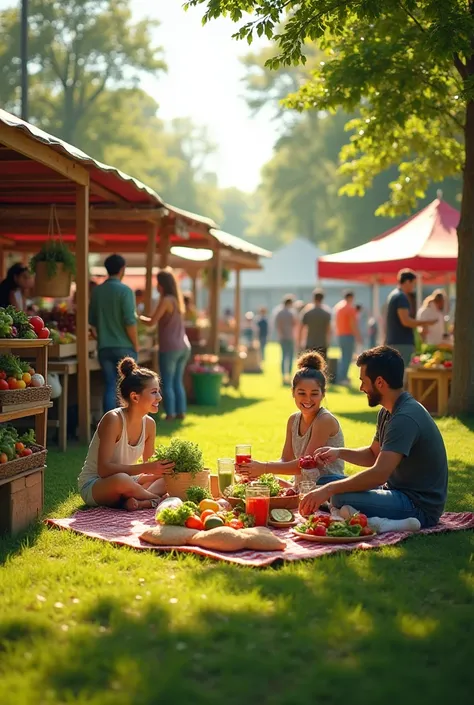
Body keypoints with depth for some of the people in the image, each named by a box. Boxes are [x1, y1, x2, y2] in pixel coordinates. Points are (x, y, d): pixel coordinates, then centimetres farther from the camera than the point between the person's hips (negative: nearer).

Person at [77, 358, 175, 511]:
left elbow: (148, 464, 9)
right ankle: (156, 498, -16)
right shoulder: (113, 420, -22)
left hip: (124, 481, 8)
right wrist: (145, 468, -31)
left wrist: (160, 466, -14)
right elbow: (104, 469, -27)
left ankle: (137, 501, -26)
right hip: (92, 486, -8)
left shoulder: (149, 424, -1)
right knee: (121, 479, -40)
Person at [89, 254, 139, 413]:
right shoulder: (125, 291, -10)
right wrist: (136, 345, -5)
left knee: (110, 387, 6)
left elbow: (92, 320, 13)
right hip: (124, 347, -4)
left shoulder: (97, 291, 7)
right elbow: (130, 322, -15)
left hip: (104, 347, 5)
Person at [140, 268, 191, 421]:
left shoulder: (166, 300, -11)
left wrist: (139, 317, 5)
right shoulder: (177, 299, 13)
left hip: (170, 348, -8)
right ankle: (181, 412, 13)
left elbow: (152, 322, -12)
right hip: (183, 346, 8)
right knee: (178, 382, 13)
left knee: (167, 383, -1)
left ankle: (170, 414, -1)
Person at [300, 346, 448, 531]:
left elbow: (379, 474, -30)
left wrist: (329, 490, -26)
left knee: (341, 498, -28)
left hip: (420, 507, -11)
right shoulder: (387, 412, 11)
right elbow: (374, 454, 25)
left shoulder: (406, 418, -22)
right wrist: (339, 453, 7)